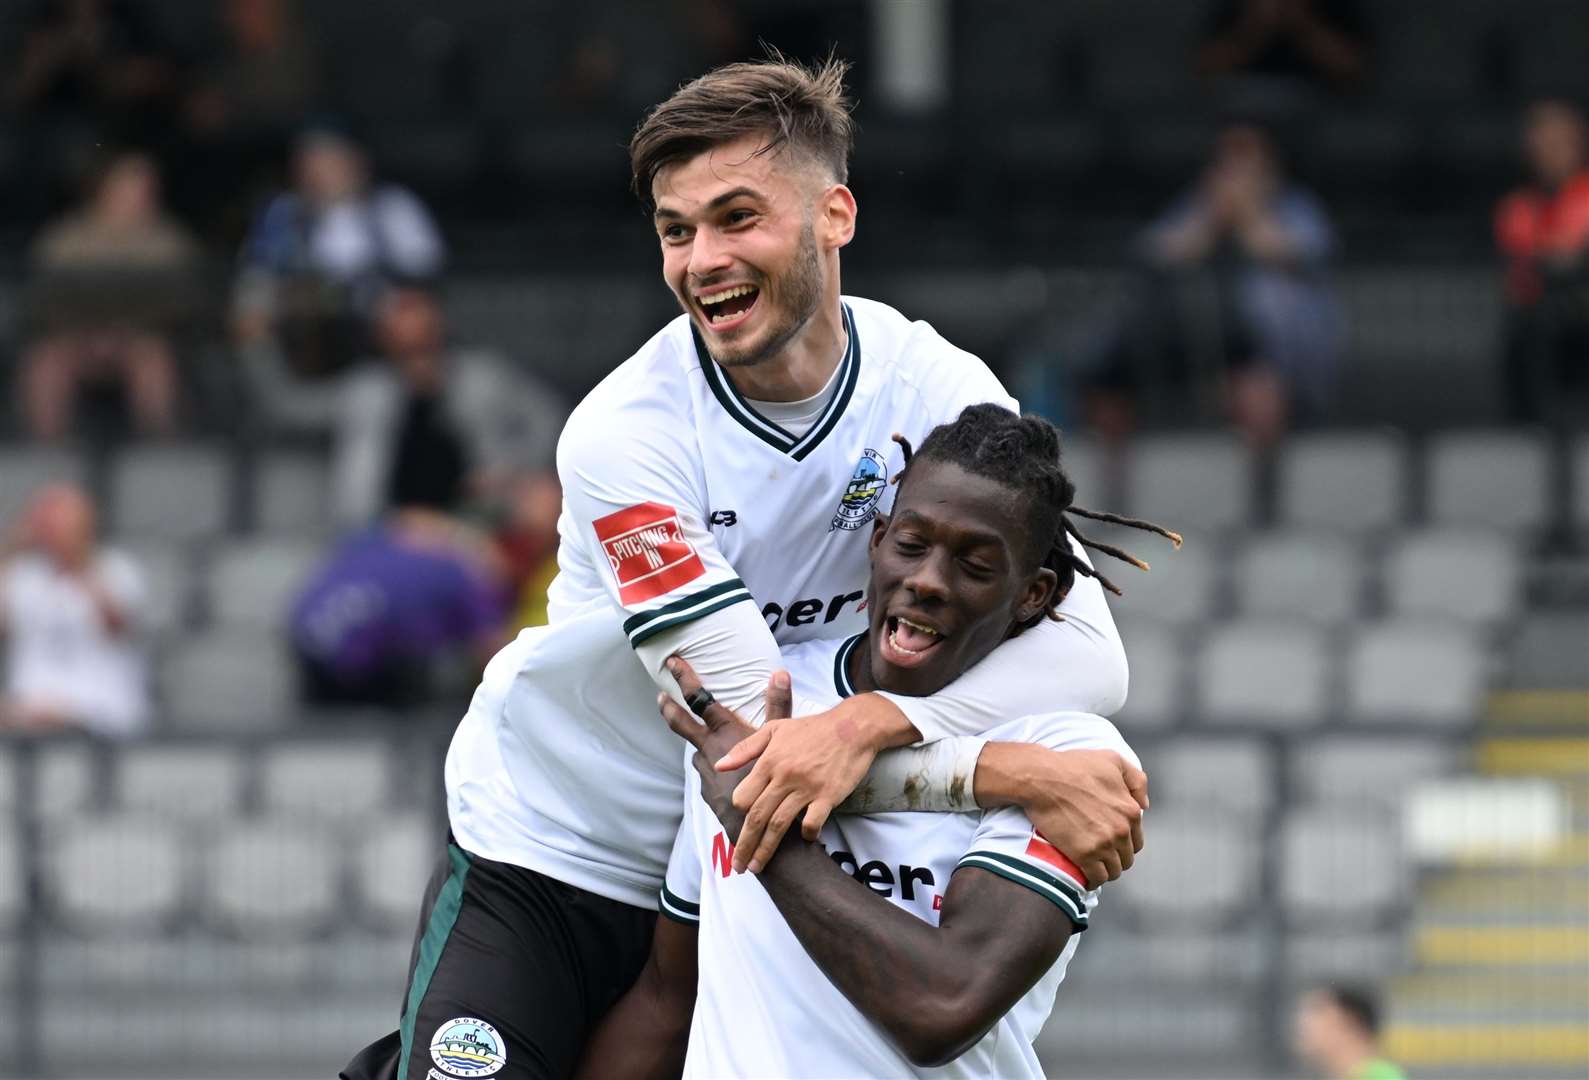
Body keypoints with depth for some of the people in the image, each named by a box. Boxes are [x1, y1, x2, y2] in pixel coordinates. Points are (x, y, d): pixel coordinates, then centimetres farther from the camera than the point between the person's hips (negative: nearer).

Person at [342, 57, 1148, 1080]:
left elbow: (1088, 646, -20)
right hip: (548, 860, -3)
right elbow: (748, 717, -26)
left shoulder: (940, 392, -11)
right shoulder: (626, 432, -21)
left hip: (755, 875, 3)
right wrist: (1027, 776, -35)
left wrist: (866, 720, -37)